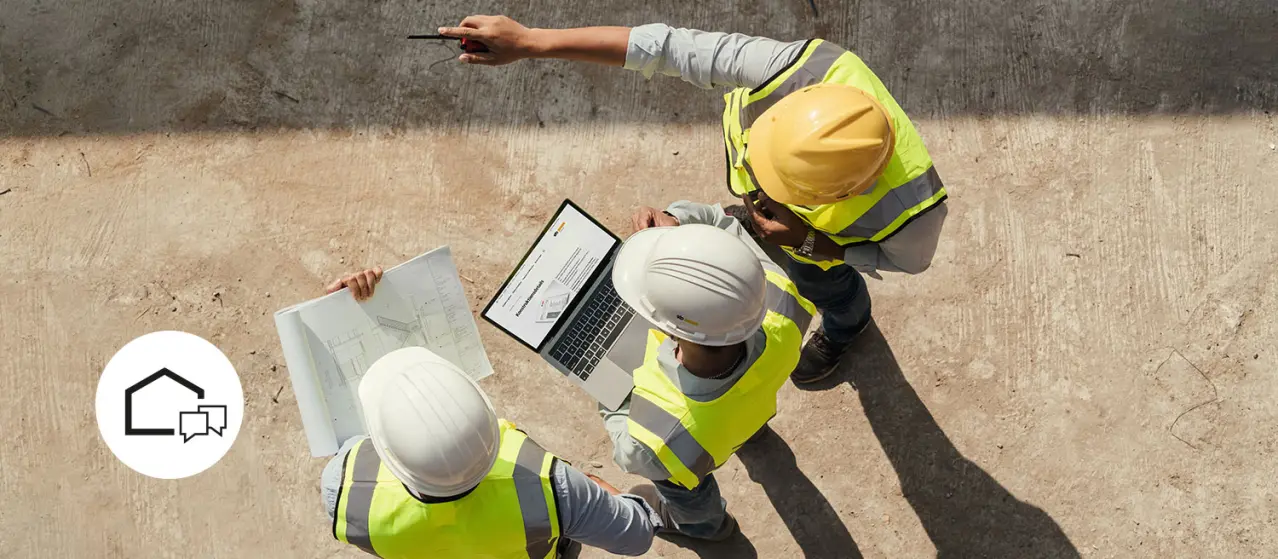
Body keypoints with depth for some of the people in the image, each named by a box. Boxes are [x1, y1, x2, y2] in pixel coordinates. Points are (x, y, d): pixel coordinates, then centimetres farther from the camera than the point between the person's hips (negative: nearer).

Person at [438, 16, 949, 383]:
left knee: (821, 282, 30)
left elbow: (910, 259, -22)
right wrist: (528, 41, -47)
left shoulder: (912, 210, -48)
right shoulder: (806, 68, -48)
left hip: (825, 231, -2)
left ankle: (845, 325, 69)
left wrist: (806, 241, -36)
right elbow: (669, 48, -45)